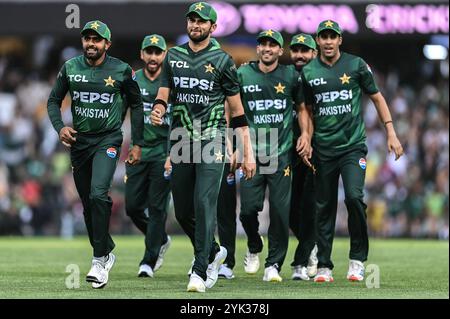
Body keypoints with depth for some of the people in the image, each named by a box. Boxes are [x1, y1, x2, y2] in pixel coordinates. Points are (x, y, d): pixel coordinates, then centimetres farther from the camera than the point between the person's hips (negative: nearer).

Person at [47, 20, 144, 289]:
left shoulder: (122, 71, -5)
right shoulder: (70, 68, 1)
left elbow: (136, 105, 6)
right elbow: (54, 101, 9)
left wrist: (137, 144, 3)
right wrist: (60, 127, -11)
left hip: (108, 140, -4)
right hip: (79, 140, 4)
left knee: (98, 195, -23)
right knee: (88, 204, 9)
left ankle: (100, 260, -18)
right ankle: (107, 252, 27)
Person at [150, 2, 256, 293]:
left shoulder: (222, 61, -1)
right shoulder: (173, 56, 11)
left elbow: (237, 111, 0)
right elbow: (163, 94, 9)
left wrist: (247, 154, -3)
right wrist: (157, 111, -16)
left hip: (211, 141, -5)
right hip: (181, 142, 5)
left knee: (204, 204, -14)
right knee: (183, 211, 8)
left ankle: (200, 272, -10)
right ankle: (213, 252, 32)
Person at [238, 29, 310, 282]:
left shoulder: (291, 76, 4)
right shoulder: (243, 75, 3)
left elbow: (302, 107, 17)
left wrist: (306, 133, 2)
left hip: (281, 154, 0)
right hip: (252, 152, 0)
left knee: (281, 211, -4)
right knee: (249, 208, -5)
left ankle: (274, 264, 6)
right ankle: (254, 248, 25)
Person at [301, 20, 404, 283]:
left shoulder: (356, 65, 2)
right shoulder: (309, 72, 6)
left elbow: (377, 98, 8)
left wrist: (391, 134, 2)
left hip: (353, 145, -2)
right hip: (323, 150, 2)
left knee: (354, 196, -19)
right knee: (324, 207, 4)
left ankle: (358, 258, -6)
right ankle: (324, 266, 11)